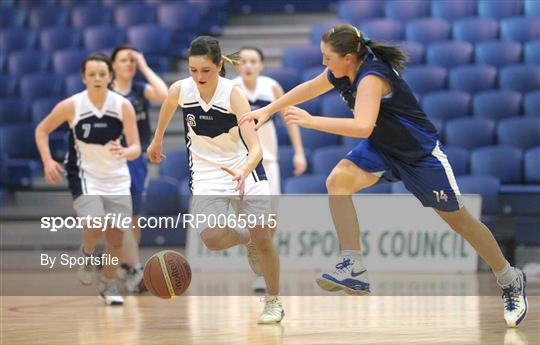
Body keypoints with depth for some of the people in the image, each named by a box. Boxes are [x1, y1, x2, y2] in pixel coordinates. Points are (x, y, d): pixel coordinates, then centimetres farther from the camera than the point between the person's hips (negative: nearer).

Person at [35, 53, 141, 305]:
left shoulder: (123, 106, -12)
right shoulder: (71, 106, -15)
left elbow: (136, 148, -13)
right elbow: (41, 130, 1)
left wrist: (124, 152, -36)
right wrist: (47, 161, -12)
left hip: (116, 177, 2)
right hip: (84, 175, -2)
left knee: (116, 235, 2)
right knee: (95, 226, -24)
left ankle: (108, 286, 25)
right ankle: (87, 254, 11)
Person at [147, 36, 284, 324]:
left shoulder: (233, 94, -22)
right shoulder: (180, 90, -13)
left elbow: (255, 147, -29)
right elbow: (167, 107, 14)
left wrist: (243, 173, -49)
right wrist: (157, 140, 29)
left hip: (244, 170, -2)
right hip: (205, 173, 2)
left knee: (263, 238, -11)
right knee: (212, 238, -19)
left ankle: (274, 302, 12)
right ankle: (247, 240, 16)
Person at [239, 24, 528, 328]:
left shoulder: (371, 77, -31)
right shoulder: (342, 72, -7)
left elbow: (363, 127, -45)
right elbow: (309, 88, 13)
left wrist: (312, 121, -41)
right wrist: (268, 110, 13)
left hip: (421, 153, -7)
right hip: (382, 149, 7)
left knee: (459, 220, 3)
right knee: (337, 182, -19)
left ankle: (511, 281, 22)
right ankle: (354, 270, -19)